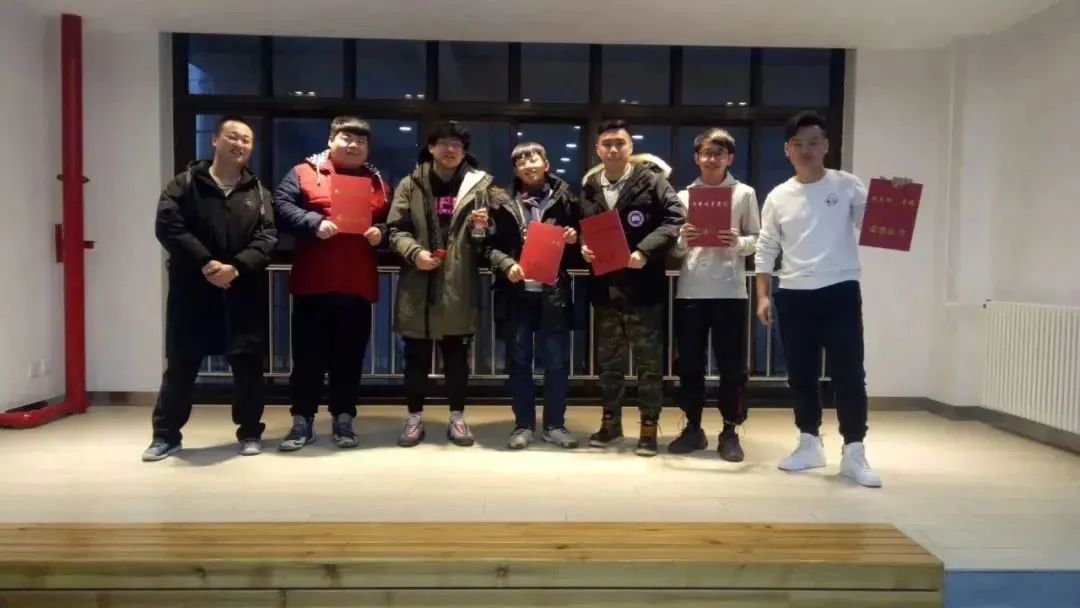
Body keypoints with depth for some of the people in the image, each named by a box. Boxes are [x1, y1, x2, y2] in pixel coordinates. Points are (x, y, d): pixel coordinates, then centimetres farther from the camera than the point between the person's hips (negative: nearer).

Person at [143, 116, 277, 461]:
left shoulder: (258, 192, 10)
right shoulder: (184, 184, 5)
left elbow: (267, 238, -2)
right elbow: (168, 227, -8)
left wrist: (237, 267, -18)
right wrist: (205, 264, -19)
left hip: (244, 292, 1)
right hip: (192, 289, -1)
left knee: (248, 363, 5)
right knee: (181, 363, 5)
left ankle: (250, 432, 19)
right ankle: (166, 435, 18)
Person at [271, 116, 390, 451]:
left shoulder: (377, 182, 15)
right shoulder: (304, 173, 5)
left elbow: (392, 223, 18)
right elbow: (282, 208, -5)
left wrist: (381, 233, -4)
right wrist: (314, 222, -19)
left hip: (358, 284, 2)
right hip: (313, 282, -2)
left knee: (349, 357, 8)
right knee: (308, 354, 4)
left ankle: (343, 420, 19)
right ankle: (302, 421, 15)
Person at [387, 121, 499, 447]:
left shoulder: (479, 185, 7)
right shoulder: (410, 184, 7)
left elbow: (492, 233, 12)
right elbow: (396, 230, 3)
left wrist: (484, 227, -10)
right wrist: (414, 252, -14)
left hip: (459, 285, 0)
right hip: (418, 285, 0)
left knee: (457, 356, 8)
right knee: (416, 356, 8)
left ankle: (457, 417, 20)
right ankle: (415, 418, 20)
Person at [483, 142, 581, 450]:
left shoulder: (565, 198, 8)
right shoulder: (504, 204, 8)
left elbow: (579, 238, 12)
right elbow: (491, 245, 4)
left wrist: (574, 239, -9)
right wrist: (507, 265, -13)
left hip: (553, 291, 0)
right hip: (516, 291, 1)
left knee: (557, 361, 4)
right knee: (519, 361, 7)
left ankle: (555, 424, 16)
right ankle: (523, 425, 17)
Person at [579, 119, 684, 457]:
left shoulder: (651, 179, -4)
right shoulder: (589, 186, 10)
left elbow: (675, 218, -11)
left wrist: (645, 251, -21)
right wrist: (583, 247, -4)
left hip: (643, 284, -4)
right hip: (605, 286, 5)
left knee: (648, 360, 4)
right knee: (608, 360, 13)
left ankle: (649, 427, 14)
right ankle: (610, 422, 26)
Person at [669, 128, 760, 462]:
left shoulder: (744, 194, 5)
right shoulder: (683, 195, 9)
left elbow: (757, 240, 5)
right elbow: (675, 250, 8)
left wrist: (738, 243, -15)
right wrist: (682, 240, -13)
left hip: (730, 291, -2)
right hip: (690, 291, 2)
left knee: (732, 364, 3)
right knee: (689, 363, 7)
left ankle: (729, 432, 15)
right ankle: (693, 428, 20)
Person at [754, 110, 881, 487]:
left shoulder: (848, 186, 2)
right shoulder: (778, 197, 7)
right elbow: (766, 251, 8)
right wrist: (763, 295, 2)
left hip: (841, 291, -2)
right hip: (793, 296, 3)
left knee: (848, 374, -4)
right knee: (801, 375, 10)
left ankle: (854, 453, 4)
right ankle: (809, 445, 24)